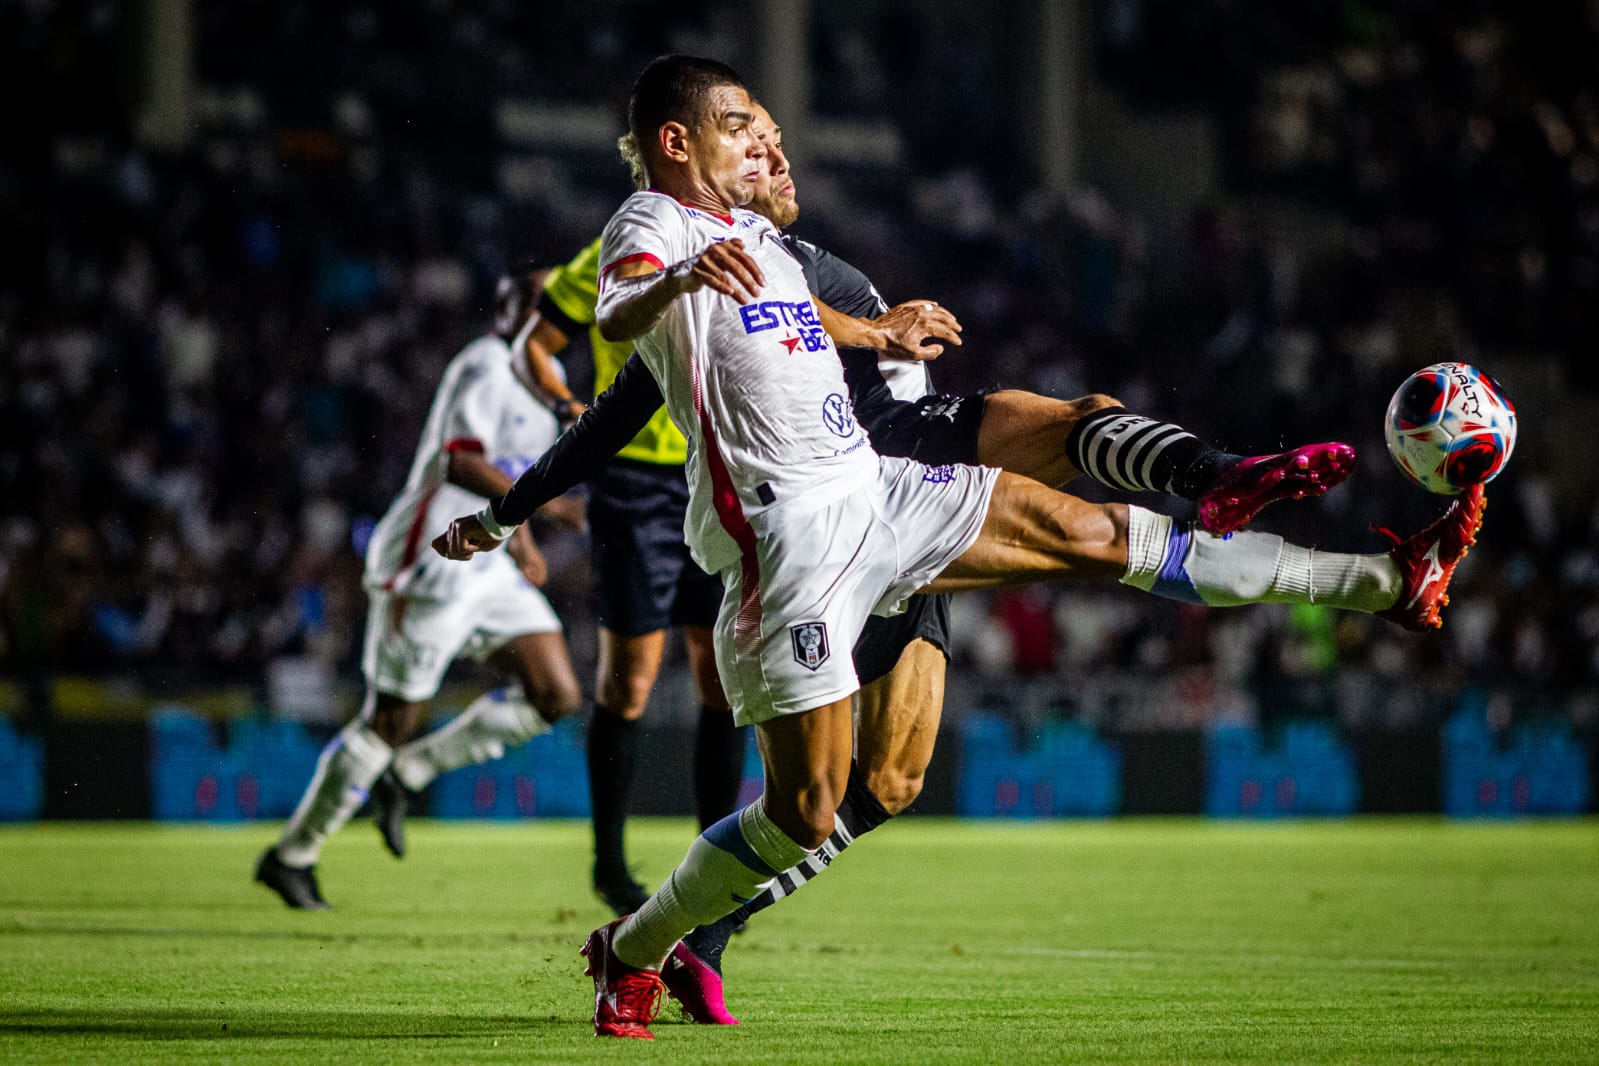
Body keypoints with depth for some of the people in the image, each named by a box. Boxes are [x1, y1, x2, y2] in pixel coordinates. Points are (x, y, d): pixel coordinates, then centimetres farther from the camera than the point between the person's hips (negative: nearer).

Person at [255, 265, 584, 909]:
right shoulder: (487, 366, -15)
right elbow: (459, 463, -27)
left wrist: (520, 542, 17)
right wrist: (542, 503, -33)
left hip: (486, 567, 9)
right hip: (432, 567, -9)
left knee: (556, 696, -1)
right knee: (389, 721, -4)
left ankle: (405, 774, 10)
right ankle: (292, 854, 9)